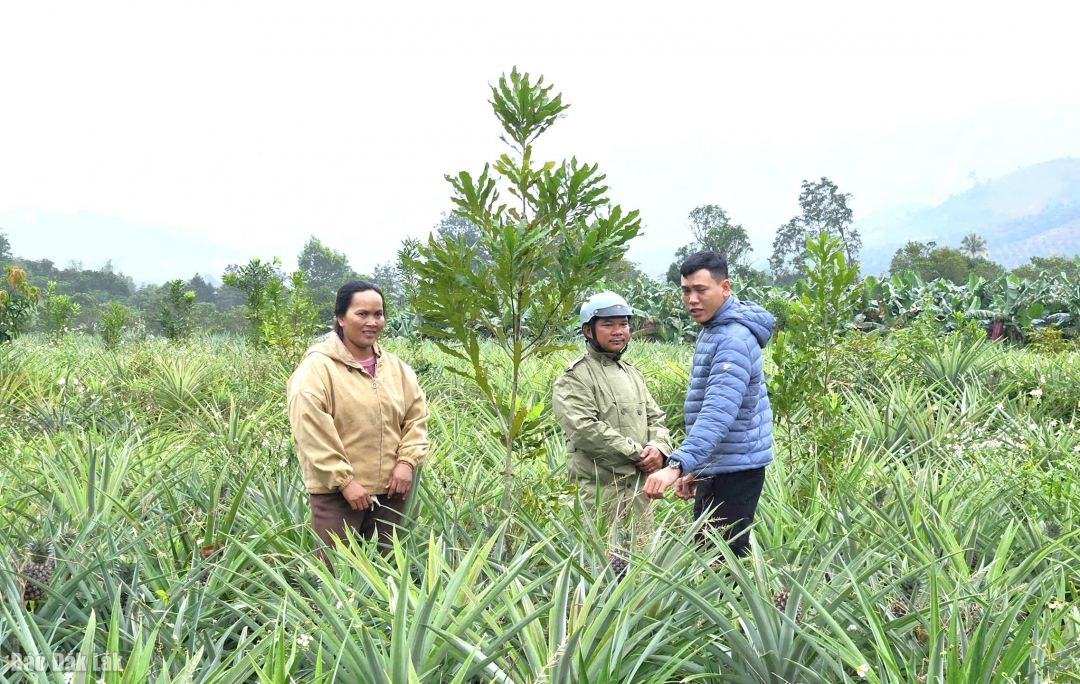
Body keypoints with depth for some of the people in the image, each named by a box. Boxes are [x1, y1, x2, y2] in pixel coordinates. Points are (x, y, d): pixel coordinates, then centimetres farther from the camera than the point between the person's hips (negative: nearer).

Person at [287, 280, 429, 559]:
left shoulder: (396, 367, 10)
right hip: (337, 493, -6)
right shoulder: (316, 368, -9)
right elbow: (312, 433, -14)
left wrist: (407, 461, -3)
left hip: (390, 489, 6)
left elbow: (417, 416, 13)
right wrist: (344, 481, -16)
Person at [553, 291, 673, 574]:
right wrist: (637, 452, -15)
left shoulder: (632, 374, 19)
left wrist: (658, 447, -7)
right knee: (611, 562, -9)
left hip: (639, 485, 8)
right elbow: (585, 429, -18)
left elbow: (655, 418, 17)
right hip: (602, 489, -8)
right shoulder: (576, 377, -7)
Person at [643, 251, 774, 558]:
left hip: (734, 472, -10)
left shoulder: (734, 338, -19)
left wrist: (677, 465, -39)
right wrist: (695, 469, 20)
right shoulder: (712, 331, 14)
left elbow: (718, 412, -31)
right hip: (716, 469, 10)